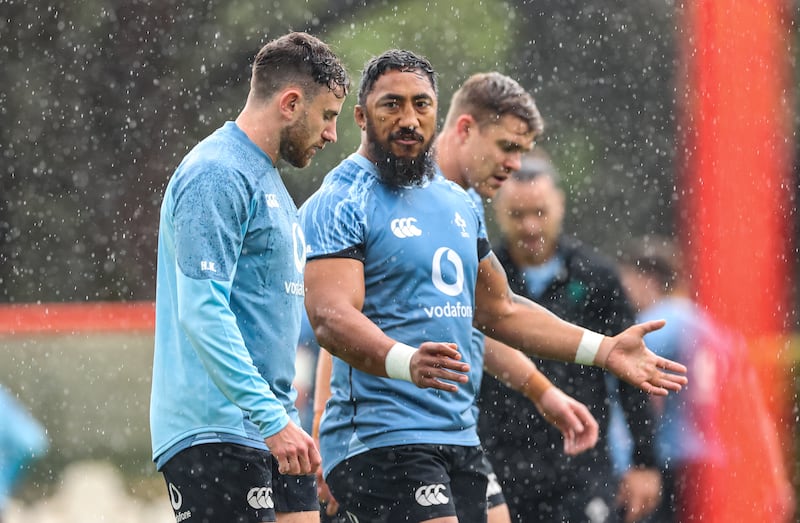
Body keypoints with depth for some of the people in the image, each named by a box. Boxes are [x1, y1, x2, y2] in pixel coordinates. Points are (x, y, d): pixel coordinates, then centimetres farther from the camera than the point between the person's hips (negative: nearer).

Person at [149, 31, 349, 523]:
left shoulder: (268, 179, 20)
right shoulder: (217, 175, -12)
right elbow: (201, 312, -21)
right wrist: (272, 418, -26)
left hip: (273, 431, 10)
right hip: (215, 436, -10)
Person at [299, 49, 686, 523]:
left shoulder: (459, 203, 18)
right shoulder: (340, 204, -8)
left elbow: (500, 310, 27)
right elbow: (331, 317, -21)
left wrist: (603, 350, 19)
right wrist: (406, 362, -40)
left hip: (460, 439, 8)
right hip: (381, 436, -8)